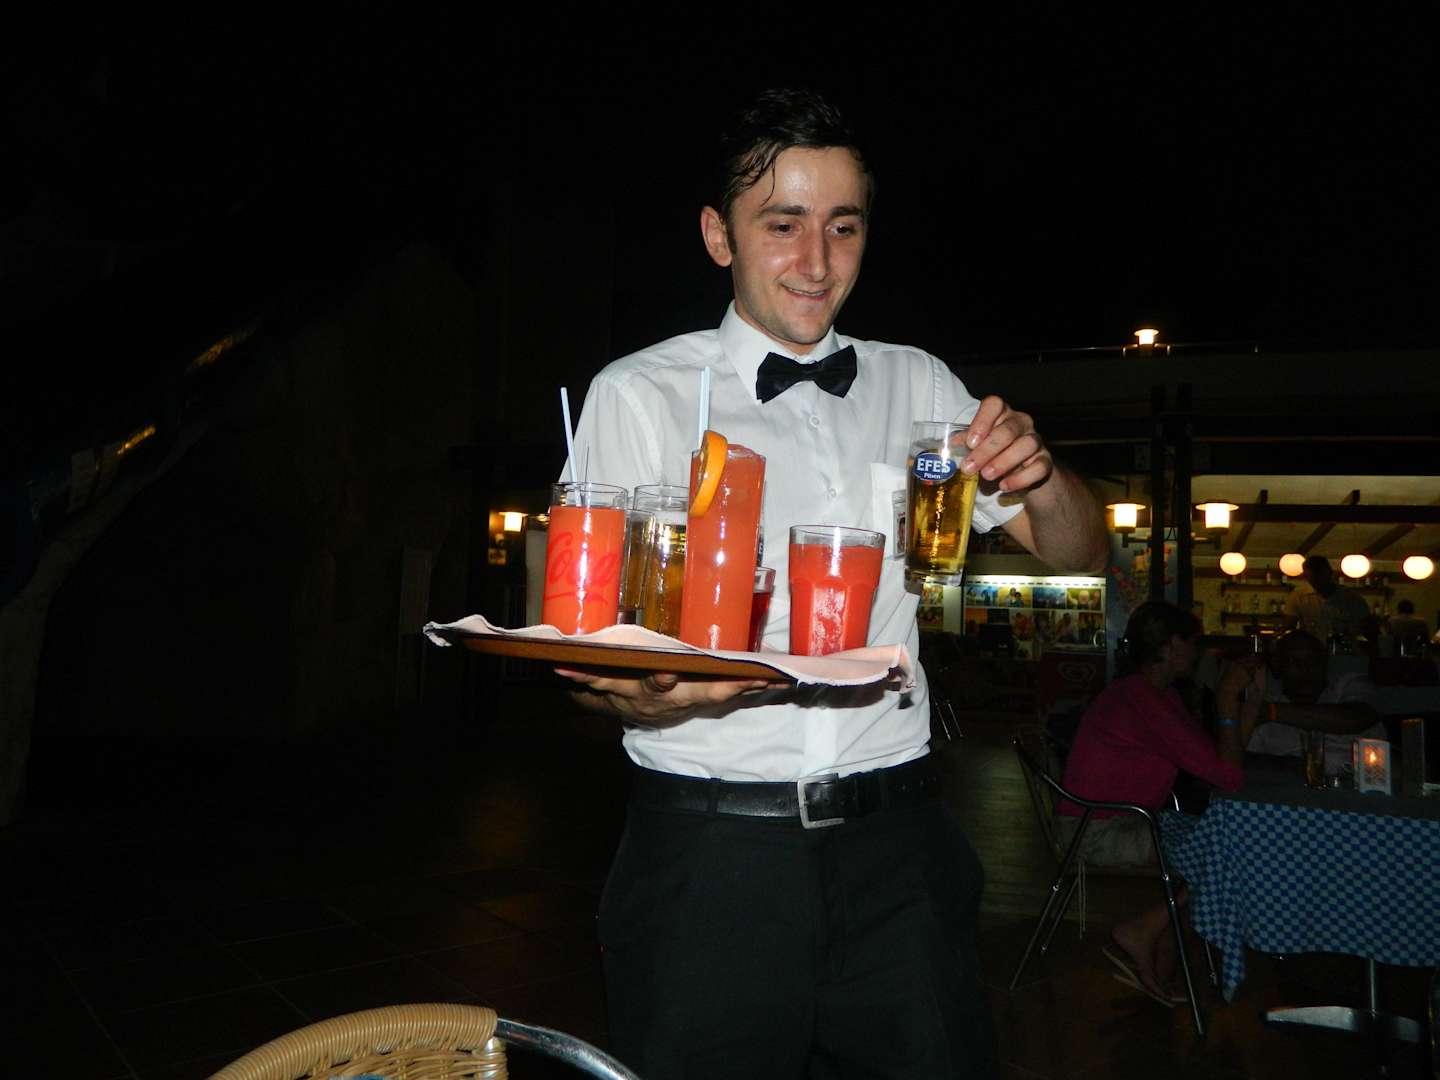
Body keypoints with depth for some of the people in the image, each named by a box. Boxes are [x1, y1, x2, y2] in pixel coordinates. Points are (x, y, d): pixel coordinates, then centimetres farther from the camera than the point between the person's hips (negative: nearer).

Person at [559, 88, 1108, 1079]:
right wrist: (648, 697, -29)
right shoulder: (640, 395, -2)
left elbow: (1080, 554, 11)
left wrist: (1036, 472, -11)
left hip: (893, 846, 3)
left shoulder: (916, 385, 9)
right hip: (709, 848, -2)